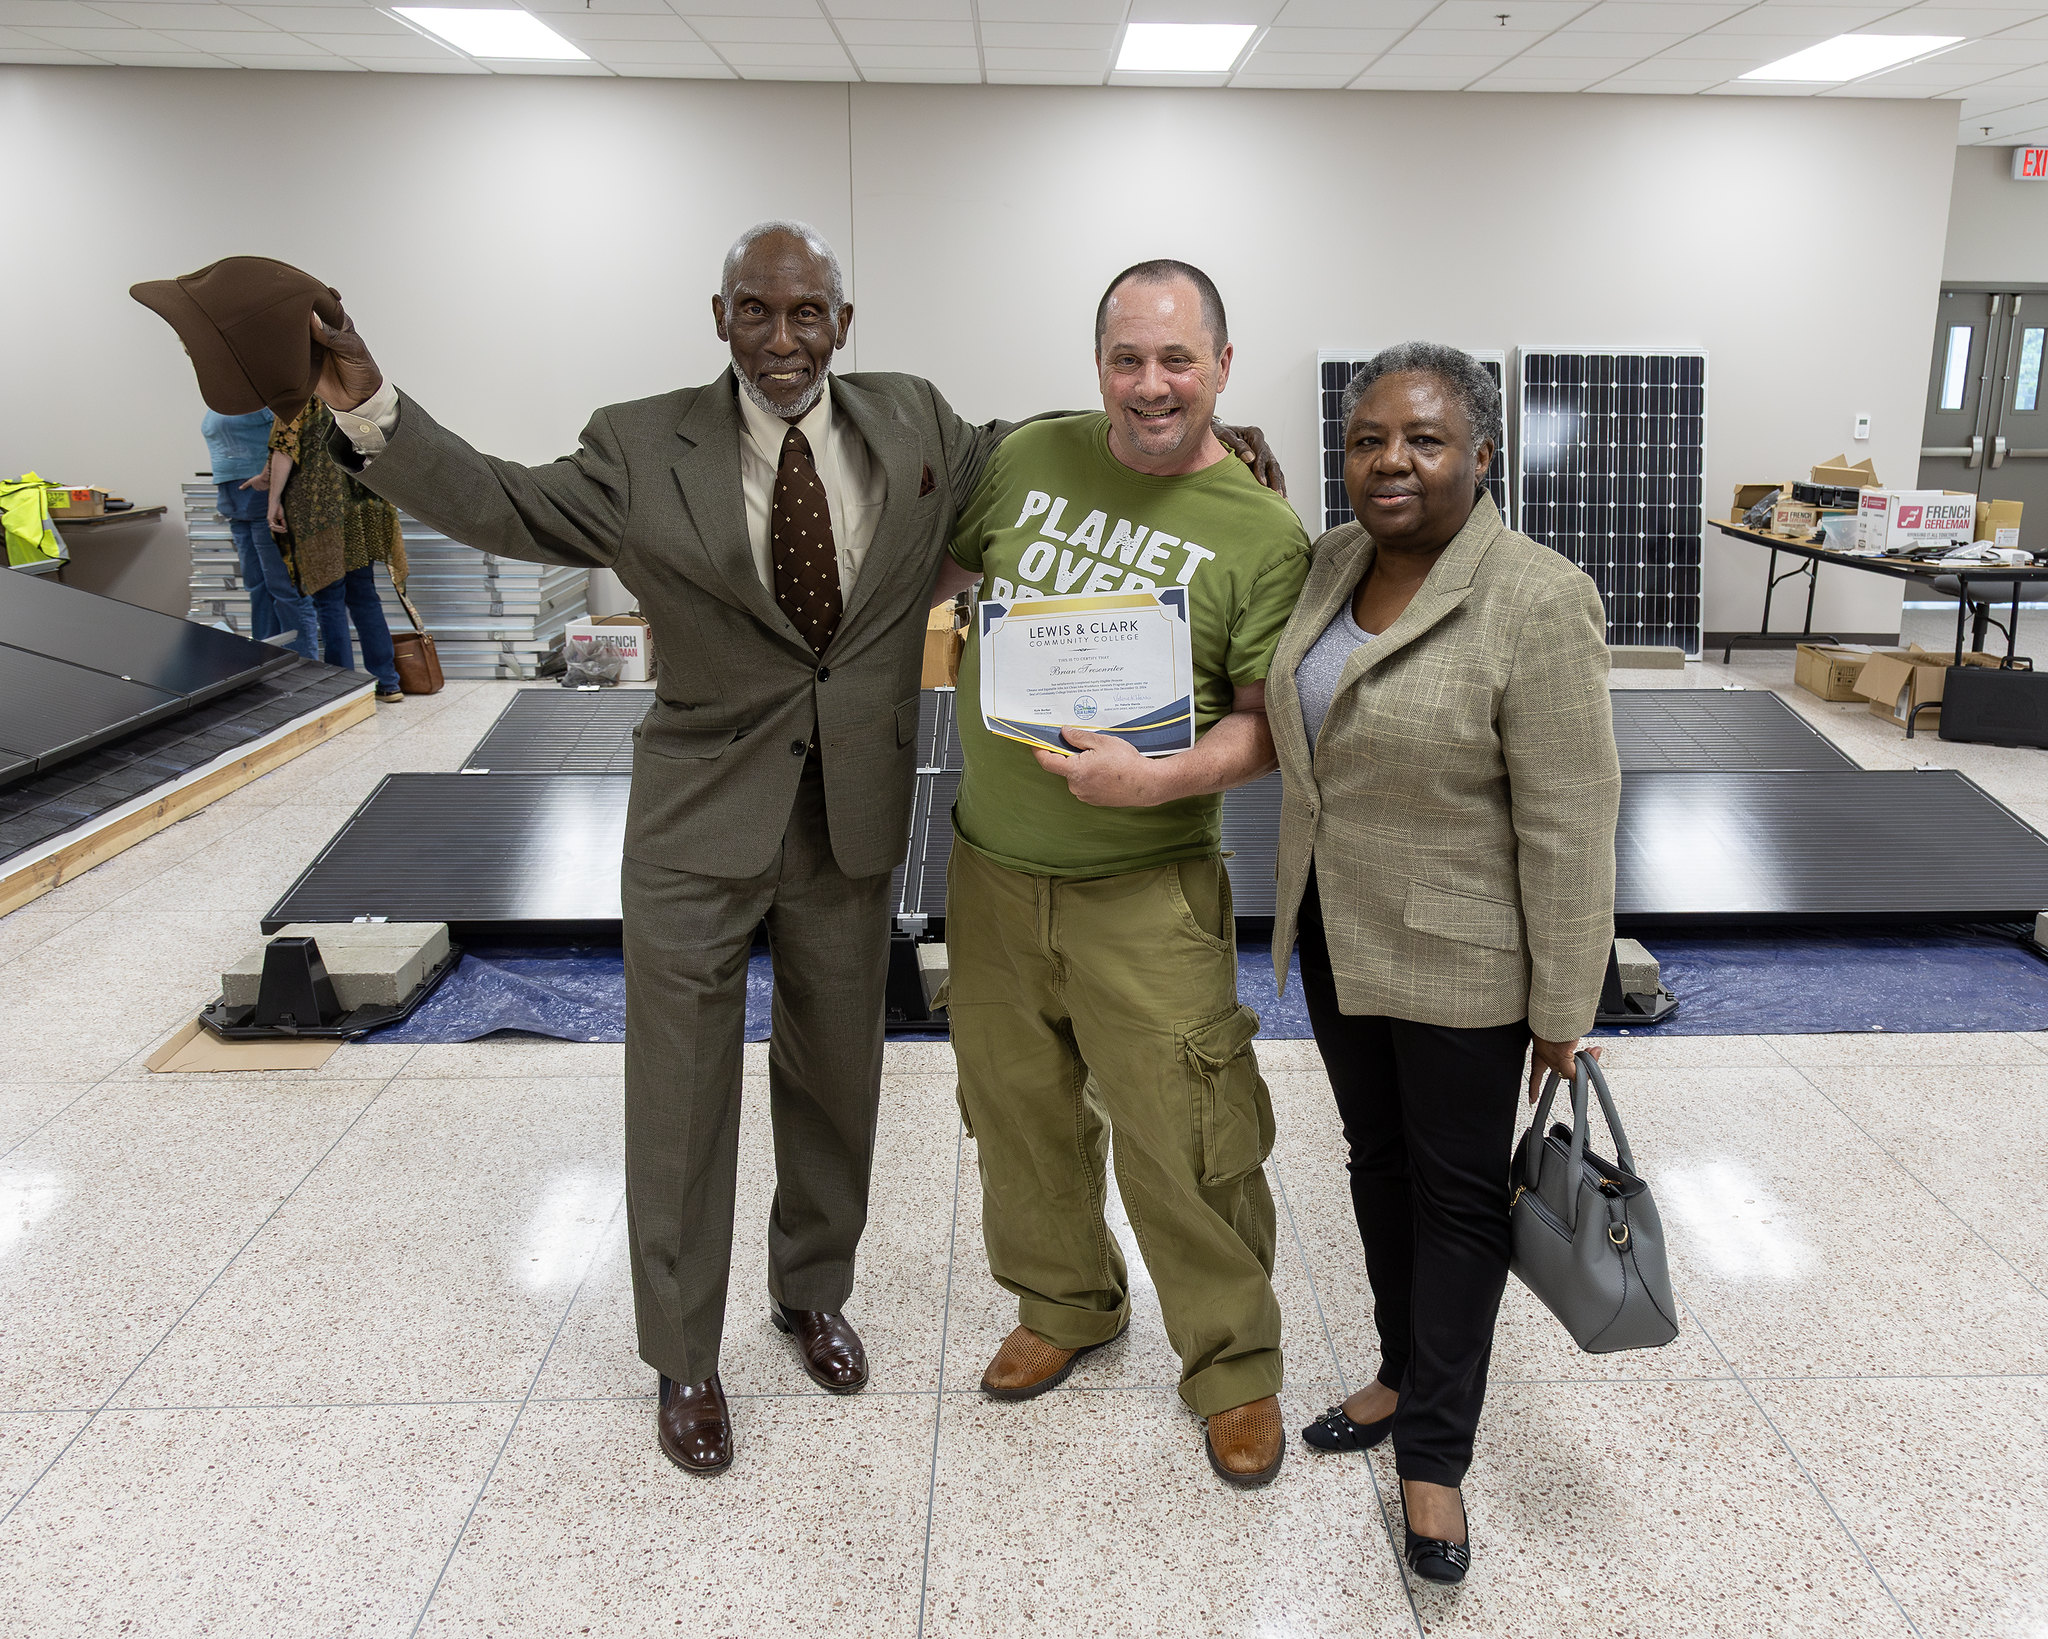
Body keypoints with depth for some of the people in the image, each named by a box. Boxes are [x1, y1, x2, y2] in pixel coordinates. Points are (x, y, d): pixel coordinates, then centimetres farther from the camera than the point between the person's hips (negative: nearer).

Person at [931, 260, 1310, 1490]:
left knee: (1183, 1143, 1)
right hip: (993, 868, 5)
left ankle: (1235, 1365, 25)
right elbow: (944, 565, 18)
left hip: (1145, 890, -4)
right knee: (1019, 1108, 19)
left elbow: (1269, 722, -10)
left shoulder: (1262, 534, -9)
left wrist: (1157, 778, -24)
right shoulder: (1031, 458, 3)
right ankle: (1066, 1304, 43)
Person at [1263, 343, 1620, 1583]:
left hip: (1458, 959, -6)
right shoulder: (1335, 561, 1)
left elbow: (1571, 826, -18)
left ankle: (1435, 1453, 22)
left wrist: (1564, 1008, -15)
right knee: (1378, 1159, 19)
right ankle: (1407, 1372, 39)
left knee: (1457, 1189, 8)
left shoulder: (1538, 604, -20)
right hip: (1337, 935, 7)